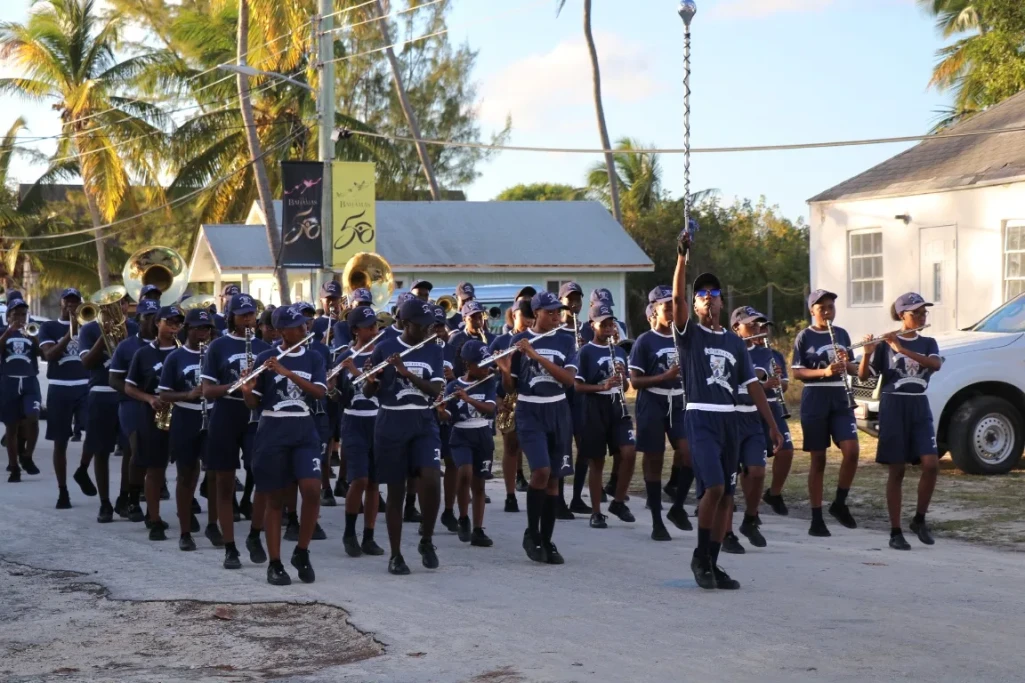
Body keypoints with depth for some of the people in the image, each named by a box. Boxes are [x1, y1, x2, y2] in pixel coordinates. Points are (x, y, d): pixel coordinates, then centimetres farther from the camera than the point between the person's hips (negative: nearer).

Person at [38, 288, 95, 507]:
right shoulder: (49, 327, 6)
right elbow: (49, 355, -9)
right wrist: (69, 334, -18)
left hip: (85, 387, 1)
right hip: (59, 389, -1)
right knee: (60, 442, 1)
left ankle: (83, 471, 7)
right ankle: (62, 491, 9)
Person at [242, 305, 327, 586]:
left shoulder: (314, 358, 6)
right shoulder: (265, 359, 0)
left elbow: (319, 392, -9)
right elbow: (254, 403, 1)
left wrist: (287, 372, -18)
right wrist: (246, 390, -22)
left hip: (304, 431, 2)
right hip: (272, 431, -2)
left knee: (312, 490, -15)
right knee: (275, 499, 0)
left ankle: (302, 552, 4)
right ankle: (275, 564, 8)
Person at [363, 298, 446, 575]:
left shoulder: (434, 350, 5)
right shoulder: (384, 348, -1)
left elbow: (436, 390, -7)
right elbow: (368, 392, 1)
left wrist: (406, 372, -19)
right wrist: (371, 379, -22)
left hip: (424, 424, 2)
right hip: (391, 425, -1)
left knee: (431, 481, -17)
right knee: (396, 490, 2)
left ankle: (426, 540, 5)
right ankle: (395, 554, 12)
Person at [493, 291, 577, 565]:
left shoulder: (565, 341, 4)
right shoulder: (518, 341, 0)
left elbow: (569, 378, -11)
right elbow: (510, 387, 3)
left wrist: (535, 355, -19)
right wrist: (504, 369, -20)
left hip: (558, 412, 3)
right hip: (529, 412, -3)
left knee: (554, 478, 3)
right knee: (541, 471, -19)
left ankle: (546, 540, 12)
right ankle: (531, 532, -1)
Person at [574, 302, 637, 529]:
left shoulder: (619, 352, 12)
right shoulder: (586, 352, -5)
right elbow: (578, 386, -8)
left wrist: (622, 377, -6)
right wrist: (602, 386, -22)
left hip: (618, 407, 4)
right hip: (594, 409, -4)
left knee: (629, 453, -10)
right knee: (597, 461, 1)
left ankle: (618, 502, 8)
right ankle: (596, 513, 11)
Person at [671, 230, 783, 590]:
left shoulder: (734, 342, 14)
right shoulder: (689, 334, 2)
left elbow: (752, 385, 13)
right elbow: (677, 298, -16)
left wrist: (772, 425, 8)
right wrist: (682, 256, -25)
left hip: (729, 421, 5)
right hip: (700, 418, -5)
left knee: (726, 496, 5)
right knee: (713, 486, -19)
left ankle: (712, 564, 12)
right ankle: (700, 556, -2)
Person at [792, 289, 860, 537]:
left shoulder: (842, 334, 11)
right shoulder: (805, 336, -1)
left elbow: (854, 370, 16)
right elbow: (796, 372, -5)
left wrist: (847, 363, -7)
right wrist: (824, 371, -19)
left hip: (840, 398, 3)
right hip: (814, 399, -3)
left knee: (851, 451, -13)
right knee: (818, 459, 0)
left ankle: (839, 503, 7)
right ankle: (816, 519, 7)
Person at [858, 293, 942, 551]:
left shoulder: (928, 343, 9)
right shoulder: (885, 344, 0)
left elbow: (936, 365, -13)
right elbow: (863, 376, -4)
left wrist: (901, 349, -22)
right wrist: (868, 353, -24)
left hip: (919, 407, 3)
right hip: (893, 407, -3)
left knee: (931, 464, -11)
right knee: (897, 470, -2)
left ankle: (919, 520, 8)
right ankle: (895, 532, 4)